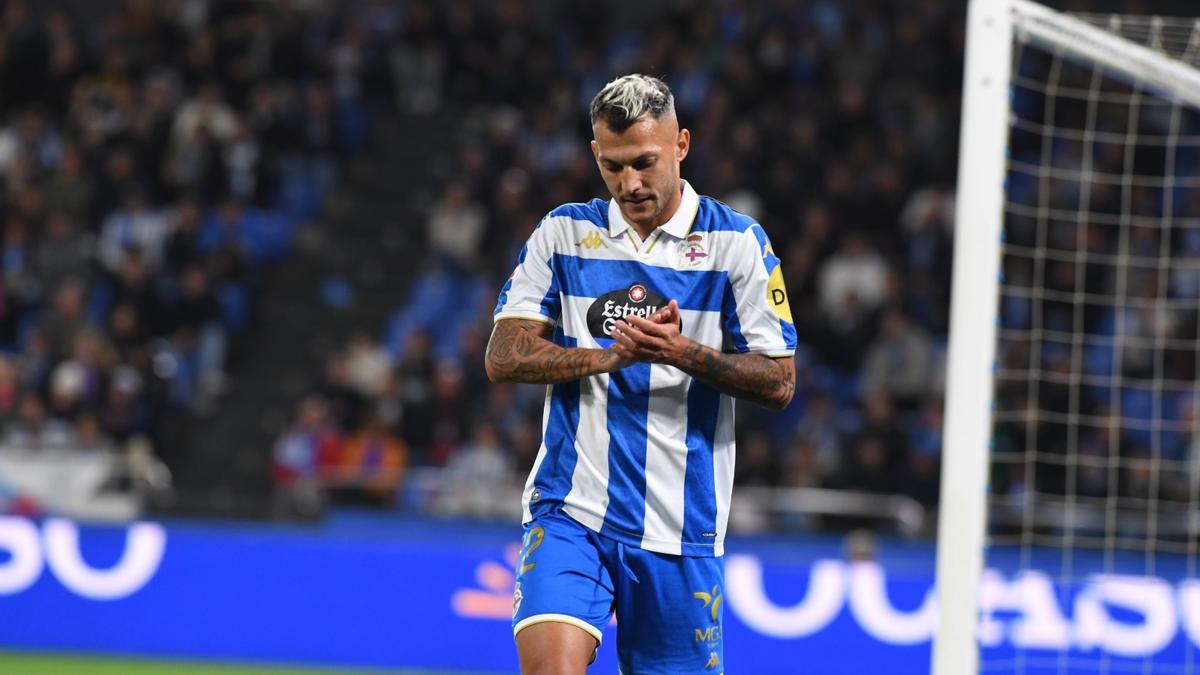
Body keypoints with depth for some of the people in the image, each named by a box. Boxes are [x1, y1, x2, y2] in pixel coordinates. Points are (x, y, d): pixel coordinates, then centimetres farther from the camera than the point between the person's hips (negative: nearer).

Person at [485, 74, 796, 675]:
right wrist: (615, 354, -13)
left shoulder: (738, 242, 1)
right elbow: (504, 356, 0)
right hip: (570, 512, 0)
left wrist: (683, 353, -18)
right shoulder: (564, 232, 7)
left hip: (682, 531, 0)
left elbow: (779, 382, -1)